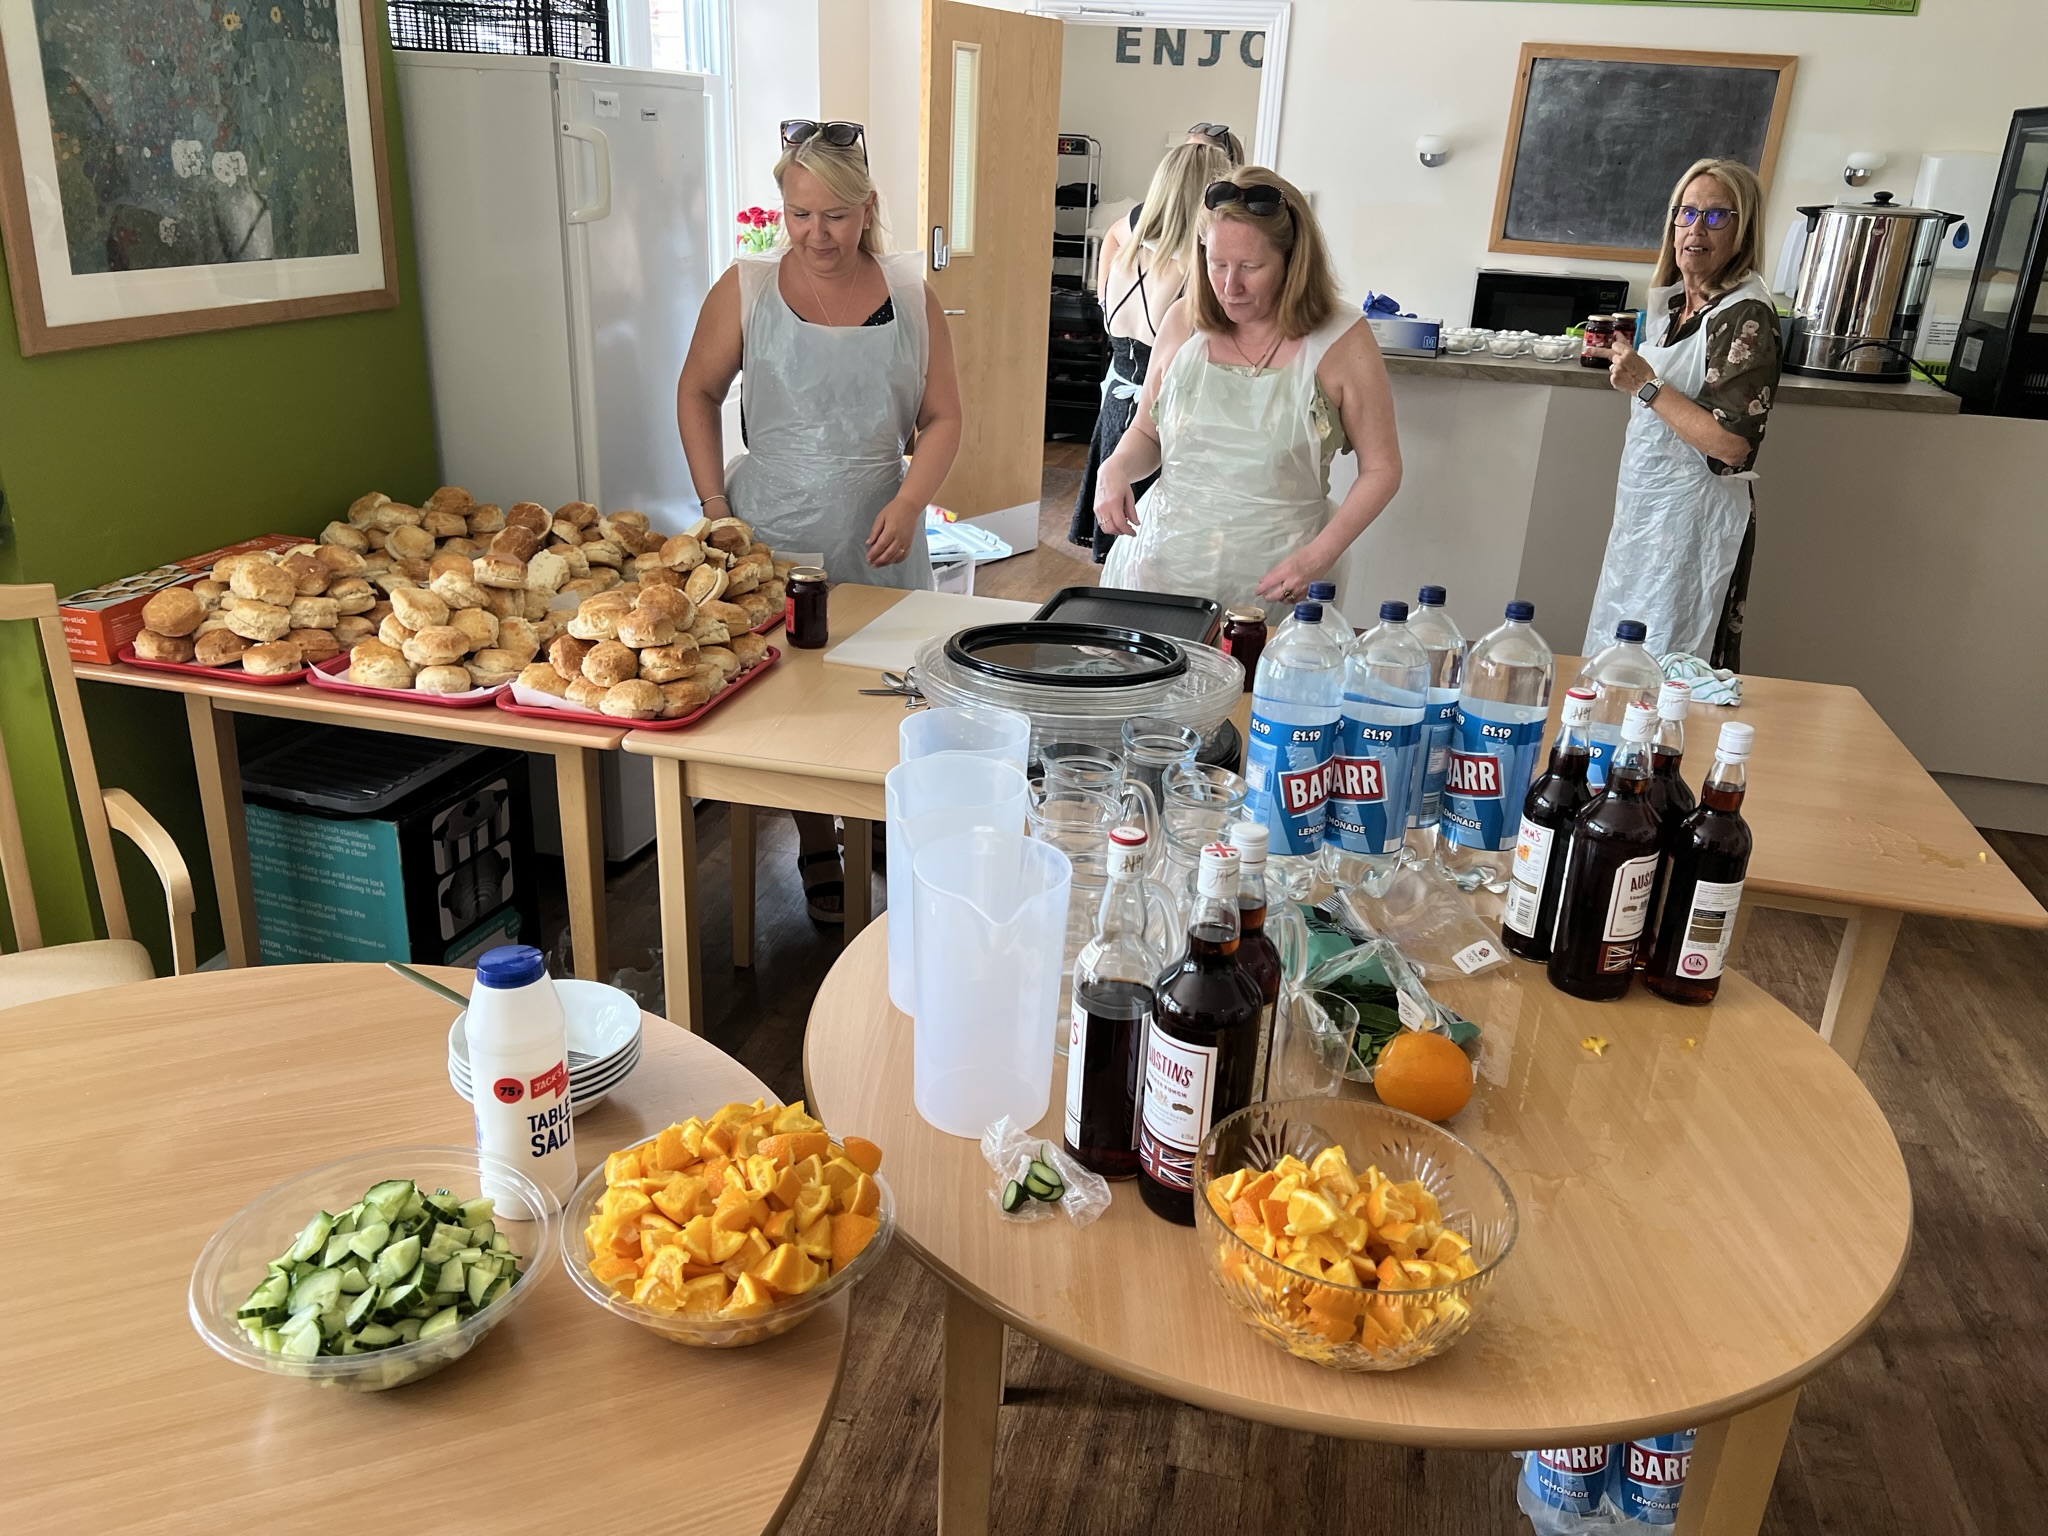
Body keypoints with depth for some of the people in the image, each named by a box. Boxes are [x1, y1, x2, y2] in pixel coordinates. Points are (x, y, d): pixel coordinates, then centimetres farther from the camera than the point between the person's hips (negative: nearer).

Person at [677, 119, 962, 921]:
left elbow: (943, 417, 4)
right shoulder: (746, 289, -1)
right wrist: (714, 507, 0)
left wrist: (910, 503, -12)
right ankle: (818, 853, 22)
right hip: (775, 533, -1)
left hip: (881, 533, 1)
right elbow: (698, 393, 7)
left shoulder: (910, 296, 2)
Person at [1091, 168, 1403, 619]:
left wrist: (1320, 556, -14)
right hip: (1159, 562, 3)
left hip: (1271, 585, -3)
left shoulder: (1341, 344, -7)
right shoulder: (1183, 323, 2)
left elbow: (1380, 469, -2)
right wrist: (1118, 467, -8)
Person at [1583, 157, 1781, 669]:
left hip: (1694, 518, -9)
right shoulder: (1671, 300, 9)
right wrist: (1624, 356, 9)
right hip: (1643, 506, 9)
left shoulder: (1746, 317, -16)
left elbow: (1732, 444, -24)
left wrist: (1646, 385, -21)